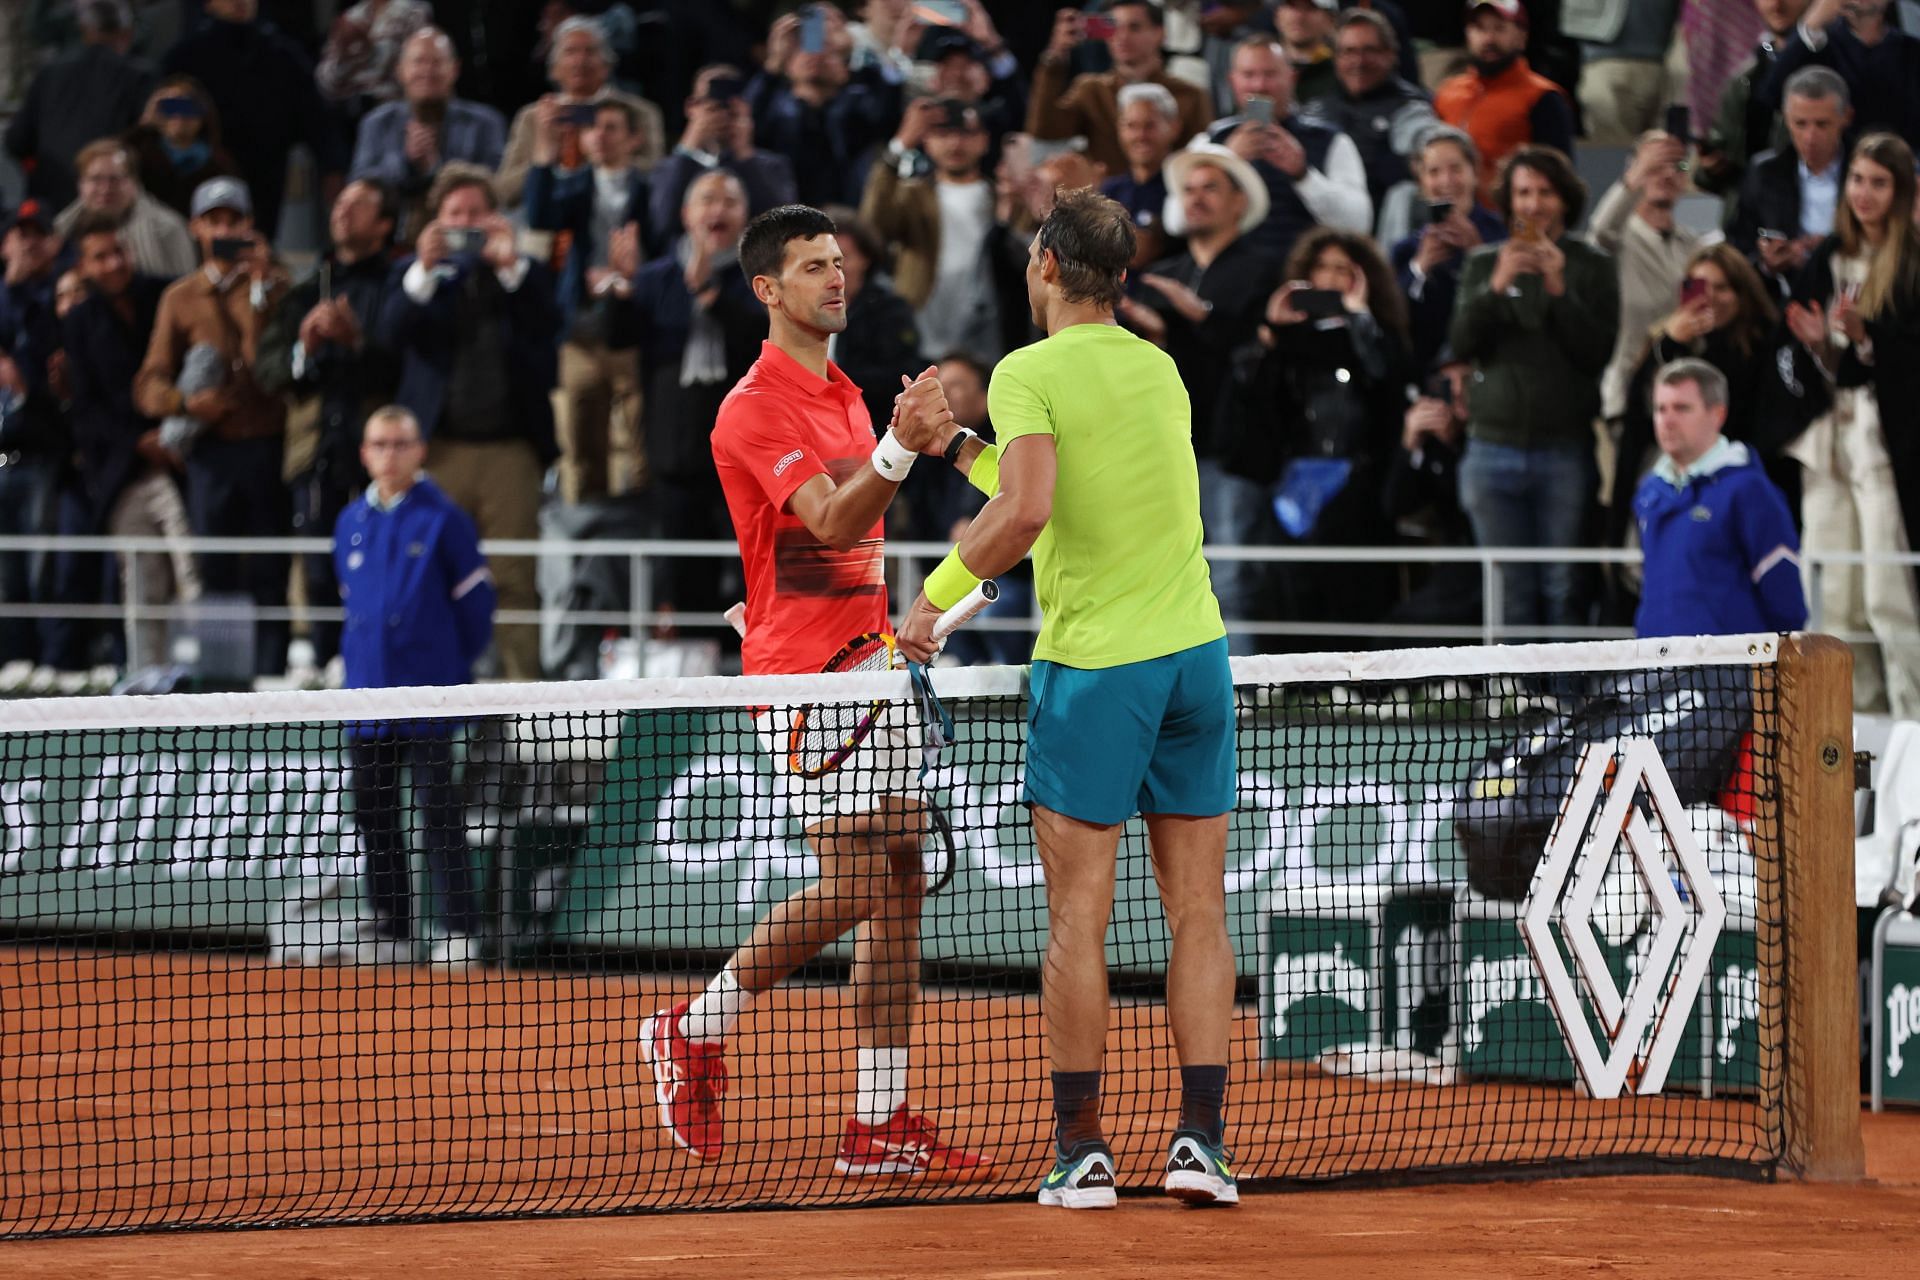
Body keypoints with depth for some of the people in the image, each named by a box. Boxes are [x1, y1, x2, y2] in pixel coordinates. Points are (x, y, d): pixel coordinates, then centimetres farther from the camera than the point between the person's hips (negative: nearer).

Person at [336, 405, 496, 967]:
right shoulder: (351, 524, 11)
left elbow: (475, 600, -1)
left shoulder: (443, 519, -5)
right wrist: (363, 660, 16)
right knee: (374, 814, 8)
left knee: (438, 811, -5)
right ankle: (391, 931, 15)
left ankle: (459, 930, -2)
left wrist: (451, 667, 1)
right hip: (367, 693, 6)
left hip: (426, 700, -6)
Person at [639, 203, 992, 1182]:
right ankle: (694, 1031, 5)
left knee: (901, 883, 3)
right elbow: (829, 523, -24)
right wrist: (900, 449, -38)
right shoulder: (755, 407, -11)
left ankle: (881, 1125, 4)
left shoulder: (845, 396, 18)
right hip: (803, 672, -9)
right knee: (854, 888, -14)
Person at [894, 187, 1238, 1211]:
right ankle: (1202, 1142, 2)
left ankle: (1081, 1150, 1)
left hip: (1093, 664, -5)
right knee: (1198, 914, 5)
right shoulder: (1159, 369, 12)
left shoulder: (1030, 374, -9)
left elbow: (1028, 512, -23)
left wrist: (938, 594, -11)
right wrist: (966, 455, 26)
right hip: (1194, 650, 5)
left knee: (1078, 919, 0)